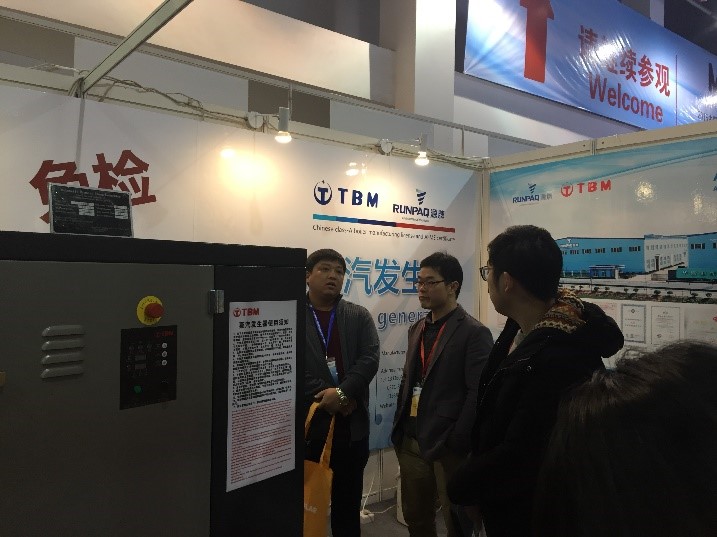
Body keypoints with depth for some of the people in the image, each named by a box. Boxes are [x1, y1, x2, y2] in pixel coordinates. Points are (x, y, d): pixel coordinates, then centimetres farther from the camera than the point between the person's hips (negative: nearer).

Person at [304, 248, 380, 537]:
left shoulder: (359, 316, 7)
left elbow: (370, 359, -5)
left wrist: (342, 392, -17)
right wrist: (325, 394, -15)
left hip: (352, 424, 2)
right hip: (306, 423, -2)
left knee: (348, 503, 16)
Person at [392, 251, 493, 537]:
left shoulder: (474, 333, -12)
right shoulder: (417, 329, 11)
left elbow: (478, 394, -16)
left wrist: (456, 443, -17)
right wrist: (399, 429, 10)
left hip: (447, 446, -7)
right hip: (411, 443, 7)